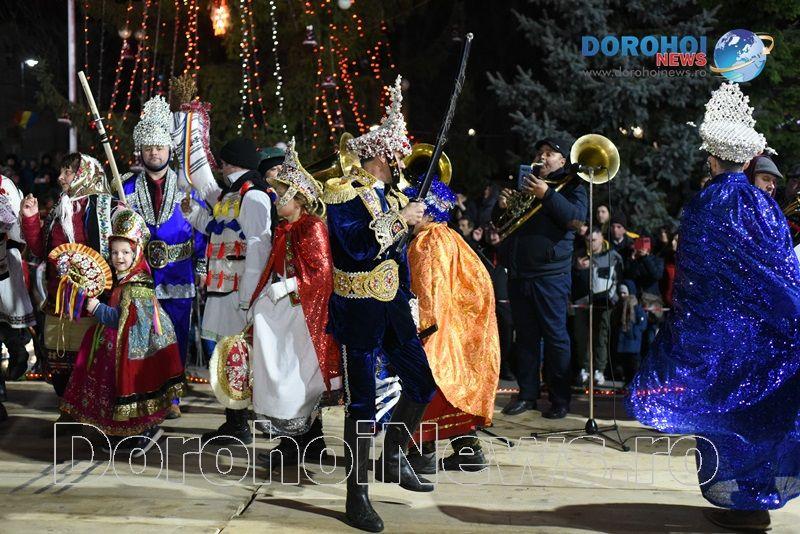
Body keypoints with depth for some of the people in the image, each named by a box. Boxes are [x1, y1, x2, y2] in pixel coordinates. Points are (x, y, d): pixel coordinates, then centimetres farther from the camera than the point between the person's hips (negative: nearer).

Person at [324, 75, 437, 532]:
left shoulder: (393, 194, 11)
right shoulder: (344, 194, -13)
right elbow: (357, 249, -25)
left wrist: (409, 305, 17)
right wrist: (400, 222, -20)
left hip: (394, 304, 7)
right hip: (359, 308, -7)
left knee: (422, 383, 9)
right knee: (363, 402, -3)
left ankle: (395, 460, 29)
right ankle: (358, 495, 7)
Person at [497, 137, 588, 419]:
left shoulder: (570, 186, 4)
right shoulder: (524, 184, 22)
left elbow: (576, 218, -15)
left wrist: (546, 194, -25)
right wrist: (502, 205, 3)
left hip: (549, 273, -5)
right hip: (519, 273, 6)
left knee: (555, 335, -3)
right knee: (526, 335, 8)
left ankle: (560, 399, 3)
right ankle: (527, 394, 14)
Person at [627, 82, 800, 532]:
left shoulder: (703, 206, -6)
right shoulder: (763, 204, -4)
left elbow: (689, 279, -3)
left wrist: (684, 324, 5)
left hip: (716, 330, -2)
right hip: (764, 330, 2)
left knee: (725, 413, 7)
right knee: (763, 412, 11)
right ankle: (760, 497, 17)